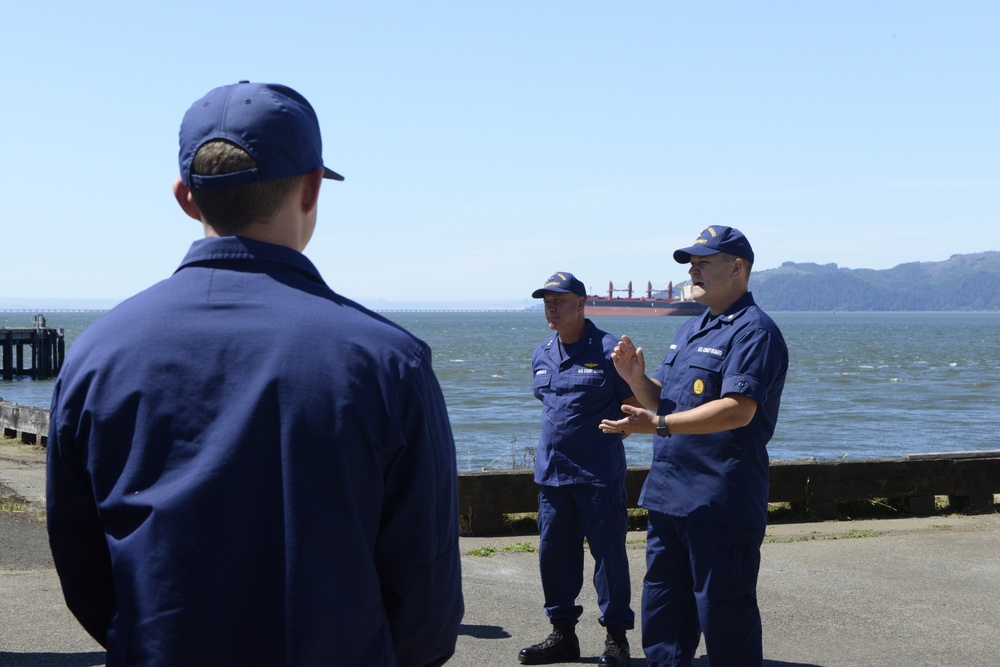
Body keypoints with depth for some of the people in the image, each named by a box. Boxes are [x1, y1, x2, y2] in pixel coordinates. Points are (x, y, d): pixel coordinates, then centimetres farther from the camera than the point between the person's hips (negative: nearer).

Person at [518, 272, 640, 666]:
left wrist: (609, 428, -9)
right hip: (551, 471, 6)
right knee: (554, 554, 10)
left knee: (608, 553, 0)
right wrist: (561, 435, 14)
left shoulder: (608, 350, -7)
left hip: (599, 474, -6)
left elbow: (636, 407, -2)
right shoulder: (541, 356, 12)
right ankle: (562, 633, 23)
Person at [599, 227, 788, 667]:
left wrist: (657, 425, -28)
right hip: (669, 497, 9)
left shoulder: (753, 331, -12)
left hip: (721, 505, -9)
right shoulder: (689, 330, 19)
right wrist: (637, 378, 1)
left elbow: (738, 410, -24)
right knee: (663, 614, 15)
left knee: (724, 618, -1)